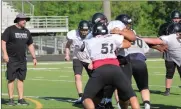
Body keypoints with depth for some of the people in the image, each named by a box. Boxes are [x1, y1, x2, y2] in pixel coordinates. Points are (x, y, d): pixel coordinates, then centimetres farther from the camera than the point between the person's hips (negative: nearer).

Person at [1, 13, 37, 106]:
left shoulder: (26, 32, 13)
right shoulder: (10, 30, -4)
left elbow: (30, 45, 20)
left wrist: (34, 57, 15)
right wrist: (5, 54, -19)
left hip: (22, 59, 6)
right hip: (12, 59, -6)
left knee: (21, 79, 5)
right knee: (11, 79, -3)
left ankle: (21, 99, 8)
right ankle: (11, 99, 1)